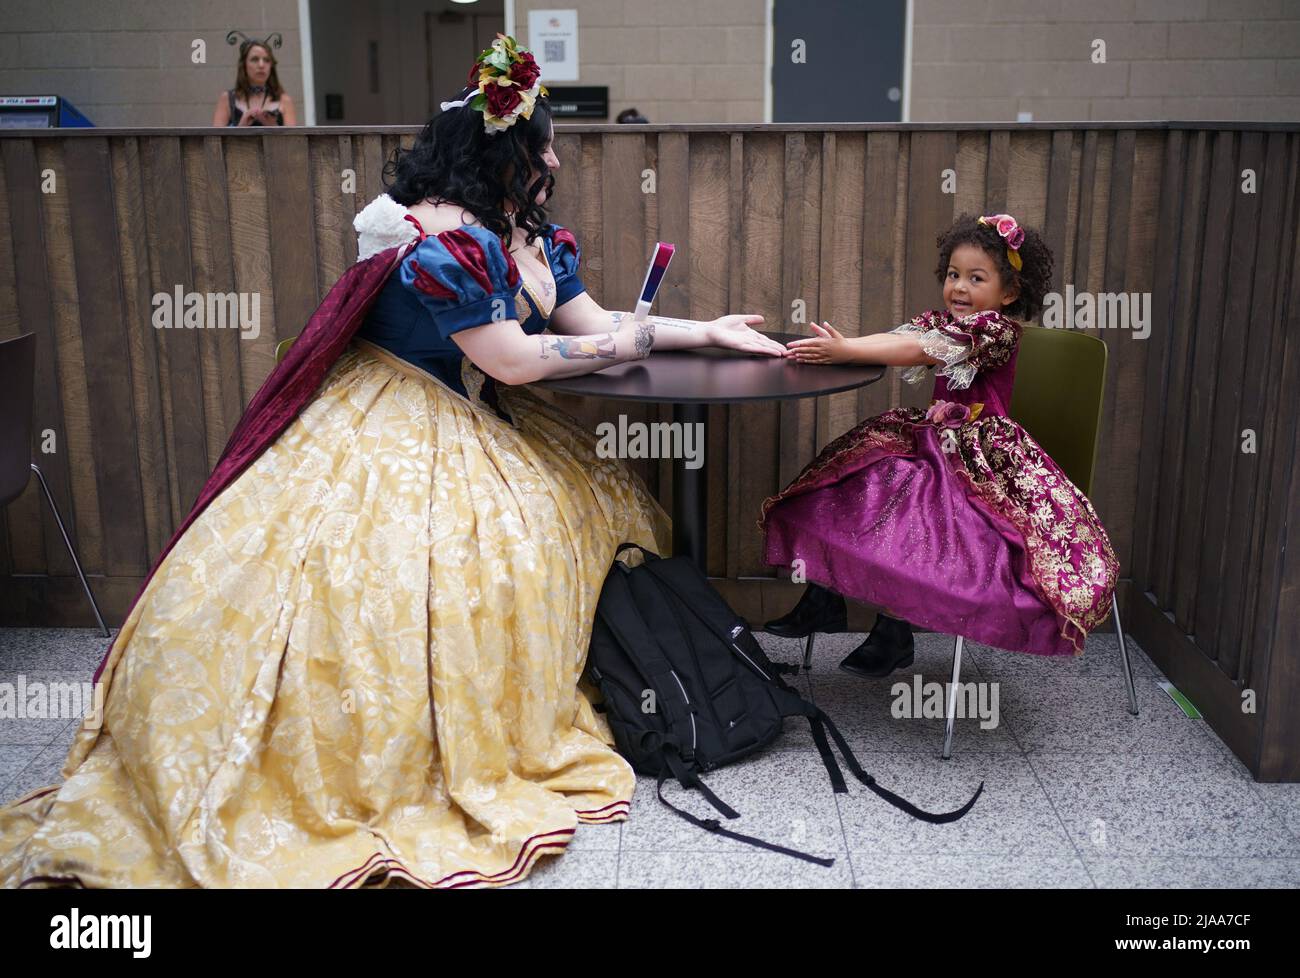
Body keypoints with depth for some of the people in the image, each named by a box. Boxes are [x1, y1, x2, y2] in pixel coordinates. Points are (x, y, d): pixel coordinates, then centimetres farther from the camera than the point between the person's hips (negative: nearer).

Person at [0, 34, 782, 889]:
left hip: (472, 428, 10)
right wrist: (647, 340, -11)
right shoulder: (439, 238, -22)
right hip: (392, 428, -9)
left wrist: (707, 331, 6)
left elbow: (592, 322, 9)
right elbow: (515, 359, -22)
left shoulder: (532, 235, 9)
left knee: (587, 500, 3)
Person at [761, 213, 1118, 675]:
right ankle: (824, 599, 1)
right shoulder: (943, 321, 13)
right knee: (849, 481, -4)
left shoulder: (997, 330, -13)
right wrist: (839, 345, -26)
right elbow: (893, 339, -7)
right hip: (937, 437, 9)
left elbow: (918, 351, -28)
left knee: (904, 501, -28)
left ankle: (895, 632, -16)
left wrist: (845, 350, -32)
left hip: (979, 455, -8)